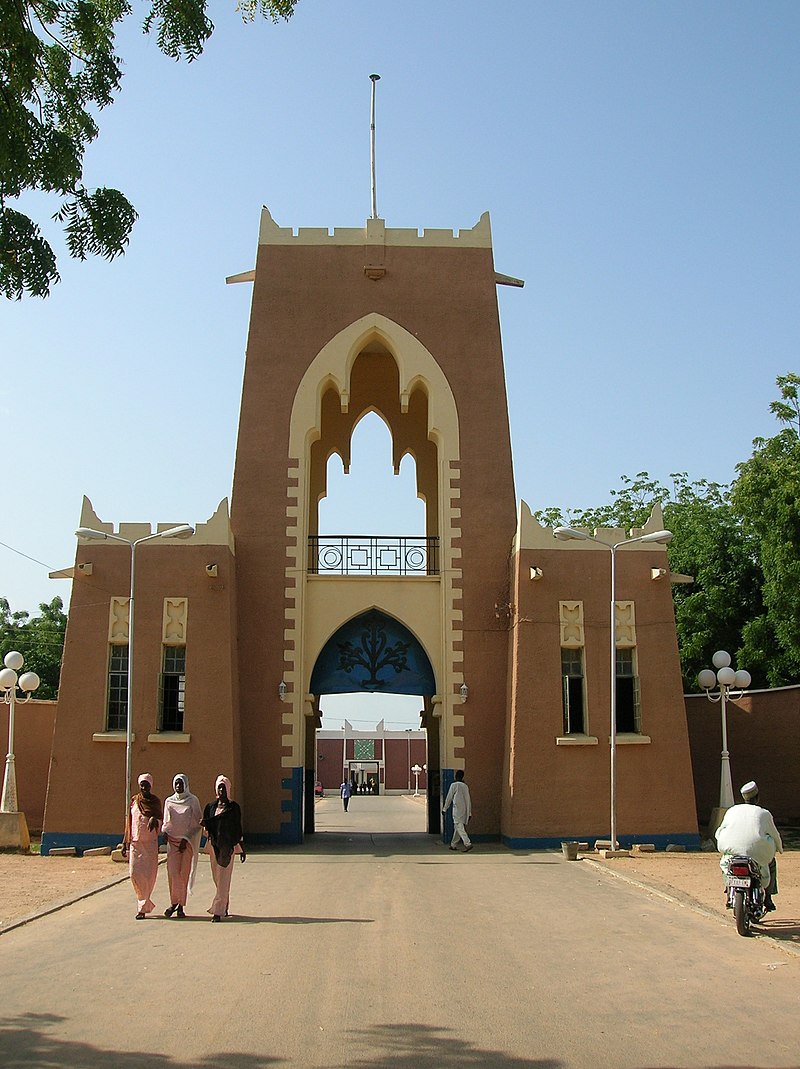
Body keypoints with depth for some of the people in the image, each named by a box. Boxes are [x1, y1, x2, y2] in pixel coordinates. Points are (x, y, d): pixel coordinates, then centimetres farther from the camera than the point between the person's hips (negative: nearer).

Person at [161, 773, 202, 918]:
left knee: (184, 873, -1)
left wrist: (187, 839, -8)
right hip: (172, 840, 2)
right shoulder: (169, 801, 9)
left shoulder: (193, 801, 0)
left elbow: (198, 822, -1)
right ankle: (174, 902, 5)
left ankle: (181, 905, 6)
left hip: (188, 841, -2)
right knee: (173, 872, -7)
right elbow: (166, 821, 18)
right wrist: (165, 832, -2)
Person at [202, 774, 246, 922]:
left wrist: (242, 849, 4)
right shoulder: (210, 807, 10)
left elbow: (237, 827, 3)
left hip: (228, 846, -4)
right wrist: (205, 825, -16)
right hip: (214, 845, 4)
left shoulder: (234, 807, 1)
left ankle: (218, 911, -10)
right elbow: (207, 826, 9)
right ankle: (224, 907, 22)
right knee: (217, 878, 8)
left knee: (223, 879, -8)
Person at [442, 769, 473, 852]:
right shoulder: (466, 786, 12)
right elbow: (469, 800, 13)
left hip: (457, 810, -6)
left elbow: (449, 798, -3)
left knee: (459, 827, -9)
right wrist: (469, 812, 17)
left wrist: (444, 809, 6)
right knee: (457, 827, 15)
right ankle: (453, 845, 21)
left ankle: (468, 844, -23)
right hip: (465, 810, 6)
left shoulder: (454, 785, -5)